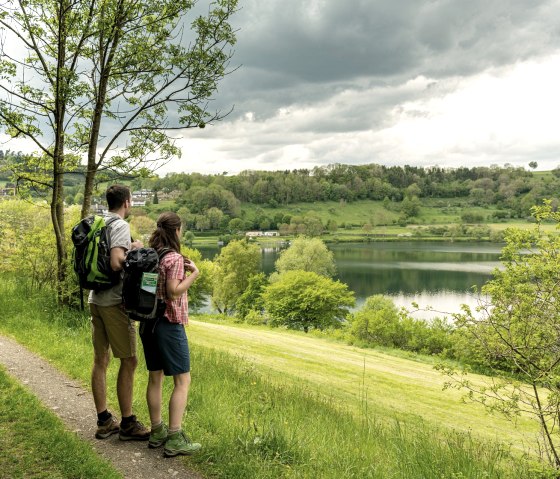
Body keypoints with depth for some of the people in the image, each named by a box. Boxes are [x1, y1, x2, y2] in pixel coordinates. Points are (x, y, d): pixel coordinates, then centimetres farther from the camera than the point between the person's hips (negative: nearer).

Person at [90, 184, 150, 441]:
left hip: (96, 299, 9)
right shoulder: (120, 226, -13)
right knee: (129, 361, 0)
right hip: (114, 301, -9)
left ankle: (104, 421, 21)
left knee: (100, 360, 12)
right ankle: (127, 424, 7)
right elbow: (116, 263, -26)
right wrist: (133, 251, -7)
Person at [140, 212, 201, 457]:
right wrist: (193, 273, -12)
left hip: (148, 323, 8)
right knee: (182, 380, -2)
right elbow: (173, 292, -20)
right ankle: (174, 439, -4)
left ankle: (157, 432, 24)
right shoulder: (174, 258, -14)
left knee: (155, 378, 15)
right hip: (169, 324, -8)